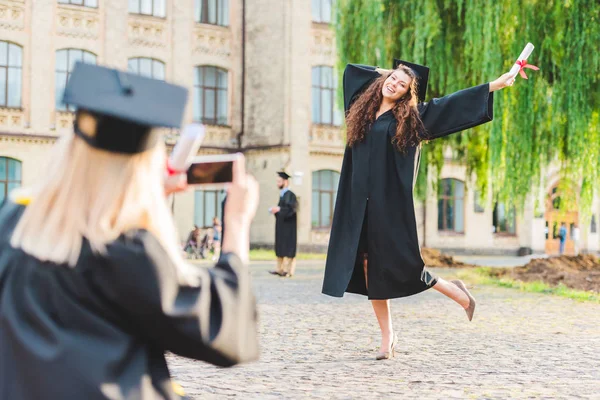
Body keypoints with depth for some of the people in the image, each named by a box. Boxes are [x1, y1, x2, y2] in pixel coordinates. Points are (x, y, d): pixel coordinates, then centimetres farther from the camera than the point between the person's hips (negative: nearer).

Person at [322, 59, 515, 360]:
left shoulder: (410, 117, 1)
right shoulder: (364, 108, 13)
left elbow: (453, 102, -2)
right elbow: (351, 69, 27)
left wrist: (495, 85, -5)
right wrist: (388, 72, 23)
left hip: (390, 204, -4)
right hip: (360, 203, 5)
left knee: (398, 265, -6)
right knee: (370, 268, 2)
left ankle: (452, 290, 20)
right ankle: (387, 337, 11)